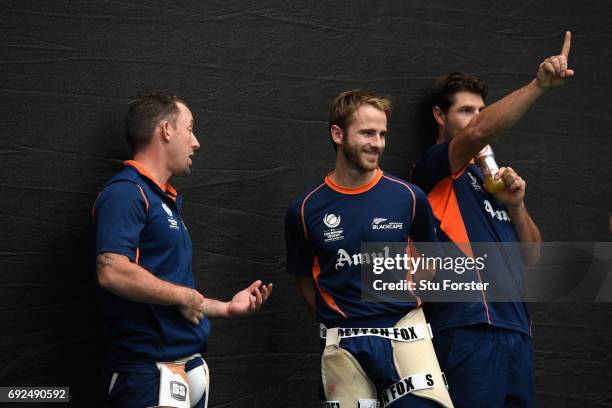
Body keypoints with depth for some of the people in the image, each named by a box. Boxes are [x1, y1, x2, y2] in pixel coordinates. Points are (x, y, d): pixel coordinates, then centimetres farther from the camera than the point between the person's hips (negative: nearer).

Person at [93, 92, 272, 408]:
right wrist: (185, 296, -15)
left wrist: (227, 307, 22)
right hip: (150, 374, -10)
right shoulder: (126, 192, -12)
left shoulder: (165, 199, 18)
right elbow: (112, 272, -26)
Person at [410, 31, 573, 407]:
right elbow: (478, 134, -22)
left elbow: (531, 255, 19)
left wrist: (515, 204, 2)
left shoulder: (491, 175, 23)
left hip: (516, 328, 8)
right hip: (470, 329, -8)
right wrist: (539, 85, -29)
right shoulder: (434, 169, 0)